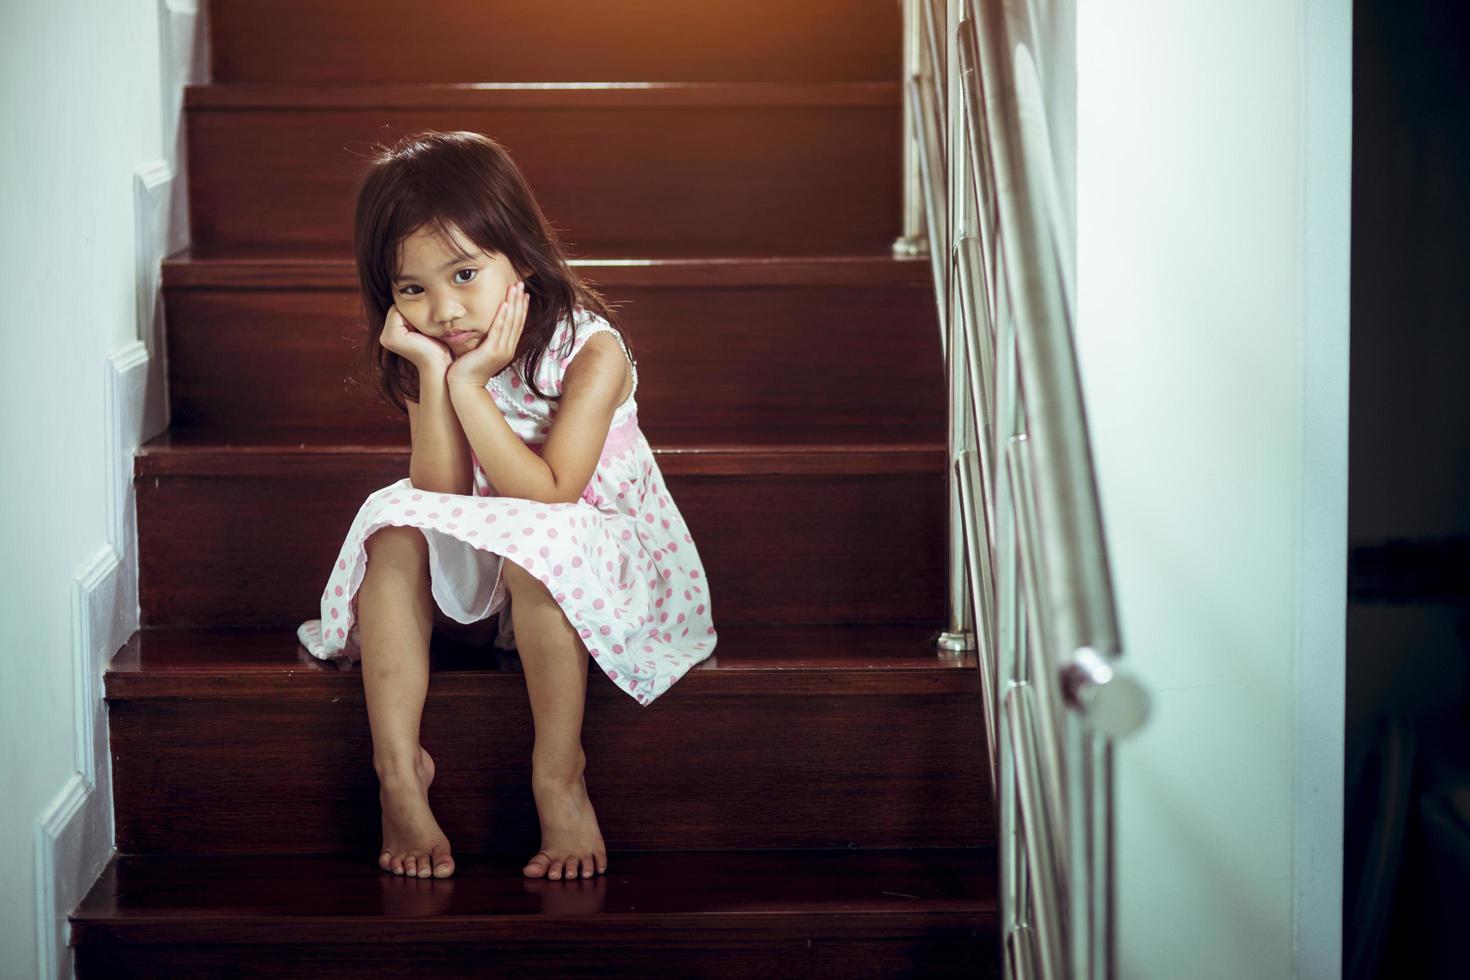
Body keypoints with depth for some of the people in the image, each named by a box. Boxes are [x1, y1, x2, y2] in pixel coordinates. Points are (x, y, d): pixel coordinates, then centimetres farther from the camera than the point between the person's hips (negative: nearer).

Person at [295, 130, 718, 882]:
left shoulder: (590, 352, -20)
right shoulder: (431, 363, -6)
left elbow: (547, 495, -29)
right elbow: (442, 498, -15)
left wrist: (470, 387, -32)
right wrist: (433, 381, -25)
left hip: (605, 554, -5)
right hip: (478, 570, 5)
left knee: (535, 547, -36)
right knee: (396, 530, -22)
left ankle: (559, 777, -25)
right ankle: (398, 766, -25)